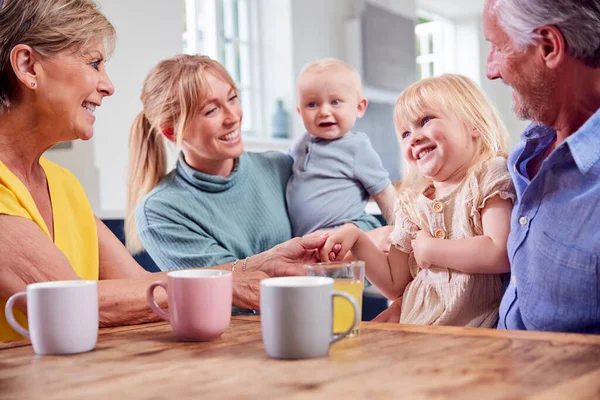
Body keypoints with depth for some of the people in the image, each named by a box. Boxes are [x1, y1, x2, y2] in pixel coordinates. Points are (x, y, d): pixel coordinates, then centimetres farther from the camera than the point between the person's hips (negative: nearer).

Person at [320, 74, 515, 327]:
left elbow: (501, 254, -17)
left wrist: (430, 249, -7)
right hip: (413, 329, 7)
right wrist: (355, 238, 6)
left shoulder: (490, 175, -1)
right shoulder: (411, 203, 16)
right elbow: (393, 285, 18)